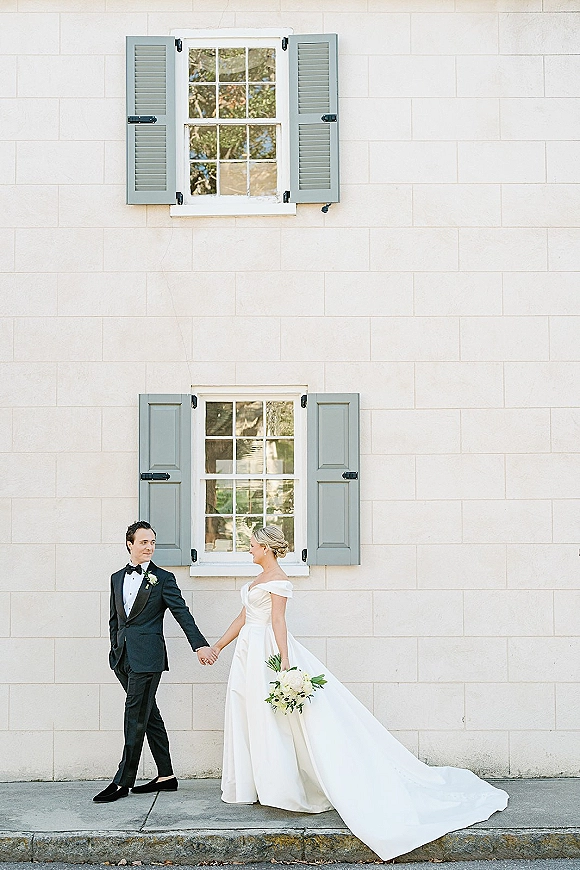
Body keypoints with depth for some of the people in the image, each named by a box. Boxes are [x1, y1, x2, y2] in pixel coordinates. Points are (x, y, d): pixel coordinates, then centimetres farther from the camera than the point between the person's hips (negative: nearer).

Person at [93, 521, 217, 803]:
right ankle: (166, 775, 19)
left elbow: (182, 613, -6)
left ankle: (123, 781, 0)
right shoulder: (117, 578, 15)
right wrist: (115, 649, 15)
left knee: (136, 716, -5)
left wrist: (200, 645, -14)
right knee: (149, 714, 11)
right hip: (123, 658, 6)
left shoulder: (163, 578, -1)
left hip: (147, 657, -6)